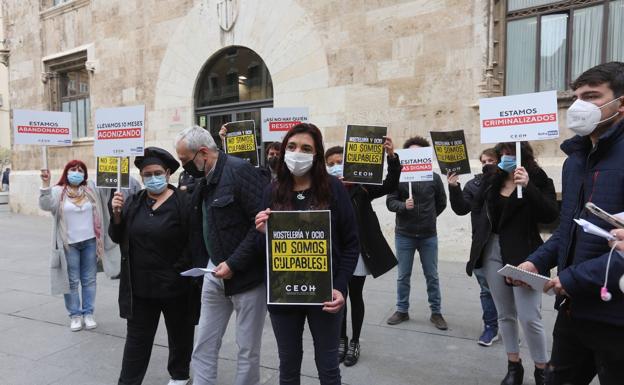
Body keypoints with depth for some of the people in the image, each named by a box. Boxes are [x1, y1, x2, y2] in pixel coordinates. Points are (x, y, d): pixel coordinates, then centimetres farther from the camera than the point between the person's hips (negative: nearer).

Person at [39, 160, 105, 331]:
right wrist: (45, 184, -29)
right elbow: (45, 205, -20)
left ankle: (88, 313, 21)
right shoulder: (58, 191, -3)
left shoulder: (90, 189, 5)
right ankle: (75, 315, 20)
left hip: (90, 242, 2)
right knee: (72, 281, 7)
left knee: (89, 280, 9)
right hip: (69, 244, -2)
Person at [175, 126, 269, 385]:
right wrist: (200, 266, 8)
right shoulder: (202, 181, 9)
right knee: (204, 345, 13)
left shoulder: (240, 171, -17)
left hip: (247, 274, -7)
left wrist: (234, 264, -21)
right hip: (214, 273, 8)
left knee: (248, 349, 7)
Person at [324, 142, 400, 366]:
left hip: (357, 251, -1)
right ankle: (342, 340, 33)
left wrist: (392, 157, -29)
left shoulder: (361, 186, -7)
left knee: (356, 297, 12)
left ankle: (355, 342, 30)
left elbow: (390, 186, -16)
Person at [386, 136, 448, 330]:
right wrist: (404, 206, -25)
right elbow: (390, 202, -7)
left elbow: (441, 202, 11)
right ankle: (402, 310, 26)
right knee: (403, 276, 11)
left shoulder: (434, 177, -1)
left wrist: (429, 218, 11)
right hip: (404, 235, -1)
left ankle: (436, 312, 25)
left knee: (432, 276, 11)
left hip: (428, 236, 1)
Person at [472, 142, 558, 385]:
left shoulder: (538, 179, -5)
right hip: (493, 253, 4)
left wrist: (528, 187, -29)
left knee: (529, 318, -5)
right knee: (505, 315, 12)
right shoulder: (491, 177, 6)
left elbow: (550, 215, -18)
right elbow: (477, 208, 15)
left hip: (523, 255, -4)